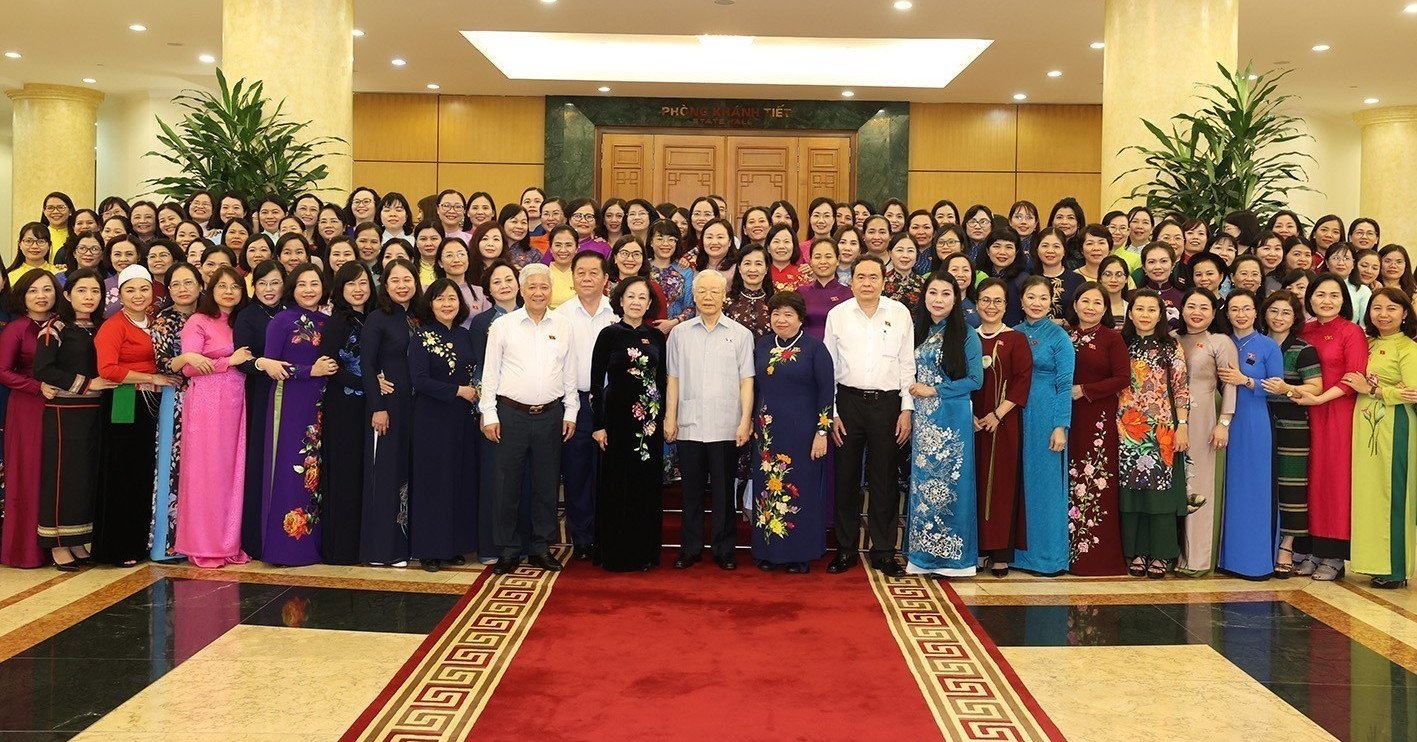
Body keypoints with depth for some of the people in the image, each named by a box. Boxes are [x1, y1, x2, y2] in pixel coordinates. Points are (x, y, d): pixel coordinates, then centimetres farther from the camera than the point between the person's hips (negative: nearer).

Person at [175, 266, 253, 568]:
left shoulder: (240, 323, 16)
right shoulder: (198, 322, -3)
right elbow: (189, 367, -11)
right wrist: (230, 361, -11)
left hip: (234, 404, 6)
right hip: (205, 404, -6)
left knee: (233, 472, 6)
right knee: (205, 472, -2)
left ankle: (229, 543, 14)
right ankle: (203, 546, 5)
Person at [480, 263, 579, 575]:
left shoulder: (563, 327, 7)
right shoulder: (502, 326, 1)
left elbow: (570, 374, 11)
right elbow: (490, 373, 2)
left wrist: (570, 412, 7)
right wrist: (489, 415, -3)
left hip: (550, 415, 2)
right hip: (511, 414, -2)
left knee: (546, 485, 8)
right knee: (507, 485, 2)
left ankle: (542, 547, 19)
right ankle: (508, 549, 13)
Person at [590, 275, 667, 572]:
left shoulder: (656, 336, 8)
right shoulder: (609, 335, -2)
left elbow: (663, 380, 12)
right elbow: (596, 382, -3)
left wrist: (664, 417, 7)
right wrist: (597, 424, -7)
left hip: (650, 419, 3)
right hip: (617, 416, -3)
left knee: (648, 485, 7)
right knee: (616, 486, 2)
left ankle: (645, 552, 17)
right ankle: (615, 554, 12)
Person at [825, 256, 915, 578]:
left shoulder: (899, 313, 3)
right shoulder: (837, 314, 3)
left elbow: (907, 364, 5)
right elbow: (829, 366, 5)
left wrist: (907, 409, 0)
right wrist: (831, 412, 0)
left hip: (887, 403, 0)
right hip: (848, 402, 0)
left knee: (884, 479, 5)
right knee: (845, 478, 6)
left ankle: (883, 551, 16)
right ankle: (845, 549, 18)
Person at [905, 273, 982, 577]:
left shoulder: (965, 335, -5)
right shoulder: (918, 332, 10)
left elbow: (975, 379, -8)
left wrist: (934, 390, -11)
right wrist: (912, 399, 2)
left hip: (953, 421, -5)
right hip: (922, 420, 5)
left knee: (949, 483, -1)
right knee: (922, 484, 7)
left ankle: (951, 555, 9)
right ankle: (923, 553, 16)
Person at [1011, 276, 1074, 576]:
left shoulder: (1059, 336, -4)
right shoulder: (1014, 333, 9)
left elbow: (1065, 385, -7)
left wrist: (1061, 427, -13)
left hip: (1046, 416, -5)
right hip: (1016, 415, 5)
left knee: (1044, 482, -1)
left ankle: (1048, 555, 8)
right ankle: (1019, 551, 17)